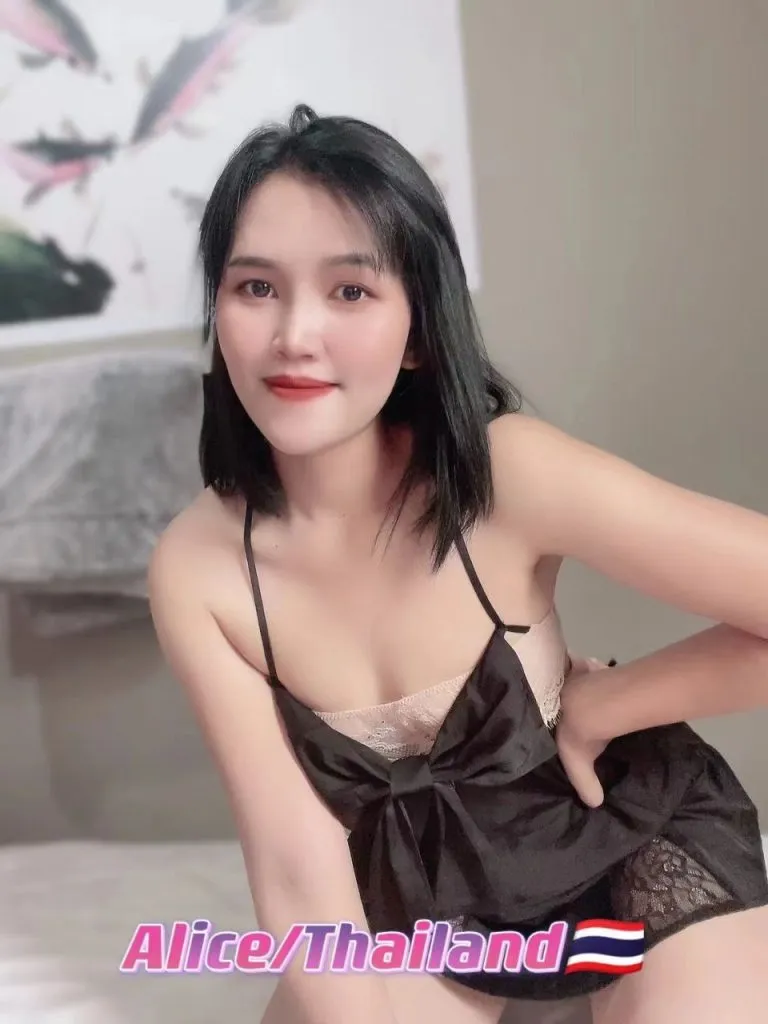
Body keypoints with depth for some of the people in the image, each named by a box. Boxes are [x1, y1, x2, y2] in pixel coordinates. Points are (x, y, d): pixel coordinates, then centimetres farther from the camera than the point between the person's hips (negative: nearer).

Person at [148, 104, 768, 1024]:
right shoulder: (195, 571, -19)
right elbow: (298, 866, -18)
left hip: (633, 844, -2)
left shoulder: (507, 473, -28)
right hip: (416, 888, 3)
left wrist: (589, 705, -18)